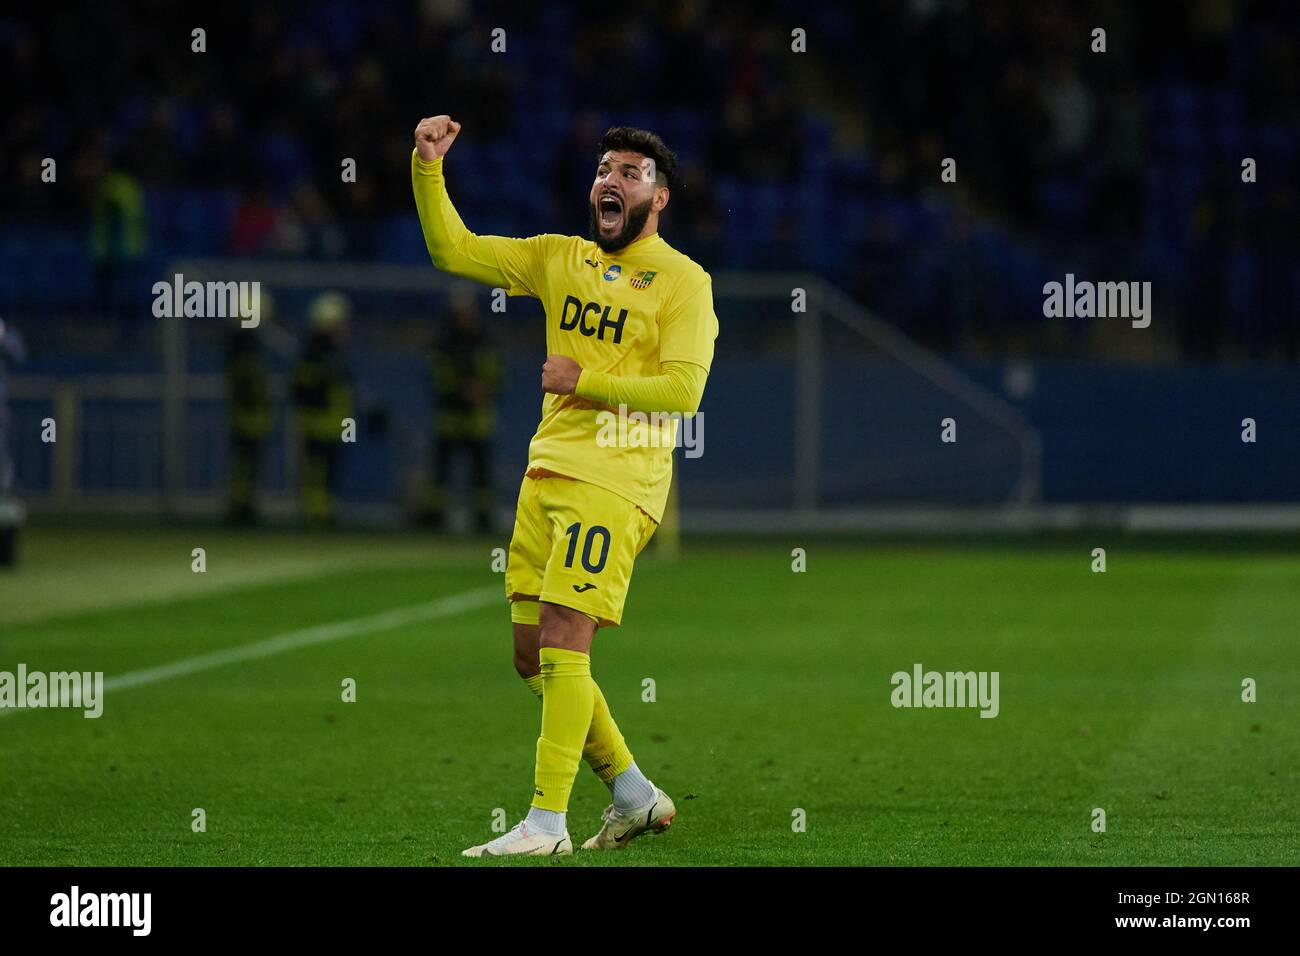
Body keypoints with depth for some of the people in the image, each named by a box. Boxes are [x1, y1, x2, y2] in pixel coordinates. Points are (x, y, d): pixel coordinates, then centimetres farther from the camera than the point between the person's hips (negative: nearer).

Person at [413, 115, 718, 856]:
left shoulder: (682, 281, -3)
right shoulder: (561, 259, 15)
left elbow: (683, 389, -14)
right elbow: (452, 249, 14)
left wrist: (582, 380, -11)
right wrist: (428, 167, 1)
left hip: (613, 481, -7)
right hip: (548, 471, 7)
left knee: (562, 642, -15)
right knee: (534, 656, 7)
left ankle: (548, 821, -14)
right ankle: (635, 795, 20)